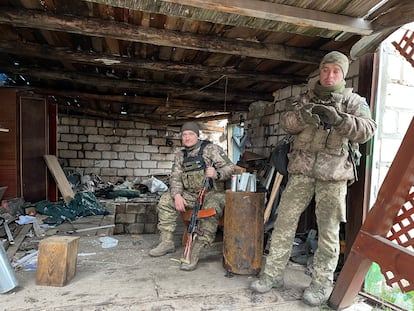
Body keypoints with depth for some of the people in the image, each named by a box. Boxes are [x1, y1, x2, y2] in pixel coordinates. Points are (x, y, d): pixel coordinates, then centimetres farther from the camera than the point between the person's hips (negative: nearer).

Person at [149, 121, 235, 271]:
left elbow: (230, 167, -8)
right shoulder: (180, 155, 14)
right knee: (165, 200, -8)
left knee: (211, 208, -36)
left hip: (212, 193, -5)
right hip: (191, 194, 6)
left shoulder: (211, 149, -3)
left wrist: (217, 174, -30)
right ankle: (167, 242, -1)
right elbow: (175, 177, 7)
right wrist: (177, 195, -12)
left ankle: (195, 252, -34)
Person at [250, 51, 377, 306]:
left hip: (334, 173, -2)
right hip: (302, 169, 3)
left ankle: (322, 284, 15)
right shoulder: (305, 99, 17)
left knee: (329, 229, 1)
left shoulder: (353, 101, 10)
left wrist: (339, 119, -22)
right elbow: (286, 122, 2)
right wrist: (303, 115, -19)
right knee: (285, 220, 1)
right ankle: (273, 274, 13)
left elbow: (368, 129, -6)